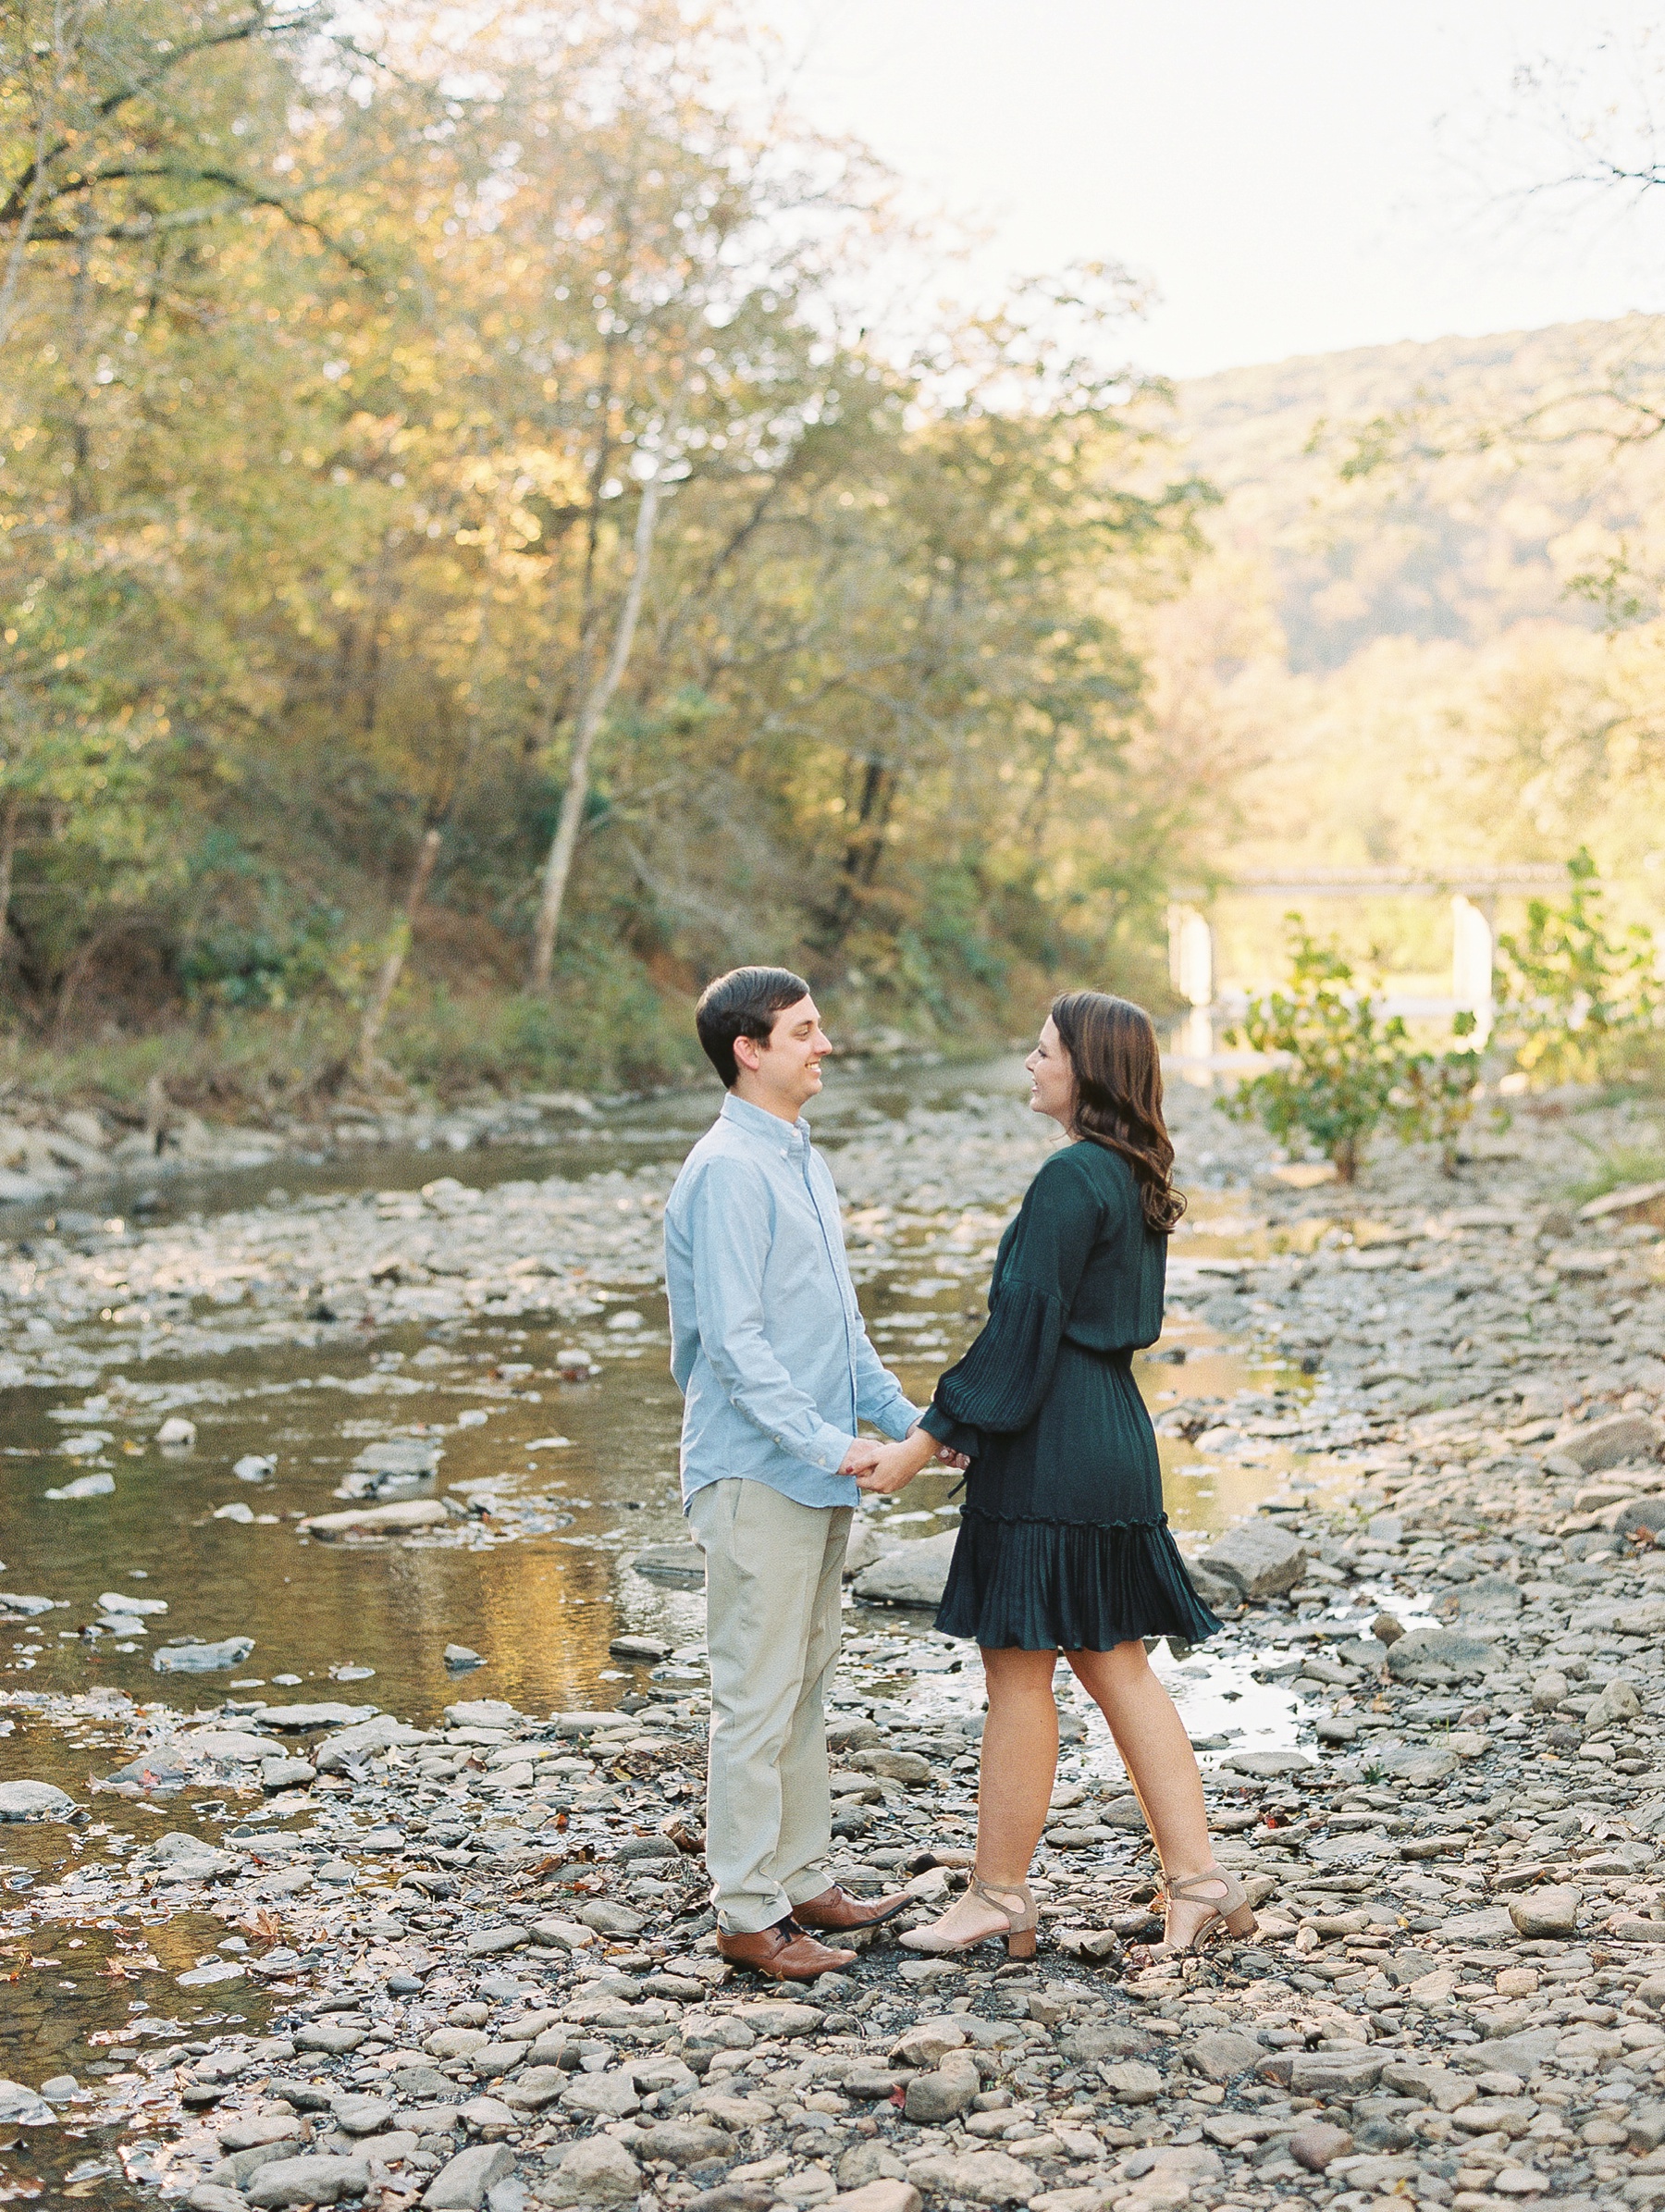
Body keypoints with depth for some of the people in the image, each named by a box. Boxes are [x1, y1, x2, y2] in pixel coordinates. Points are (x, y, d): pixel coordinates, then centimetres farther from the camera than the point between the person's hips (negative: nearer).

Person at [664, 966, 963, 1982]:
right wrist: (829, 1443, -22)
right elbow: (734, 1342, -20)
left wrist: (906, 1420, 11)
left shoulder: (808, 1164, 15)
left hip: (819, 1476, 9)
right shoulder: (729, 1172, -15)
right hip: (759, 1477, -9)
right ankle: (750, 1913, 5)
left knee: (806, 1688, 16)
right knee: (758, 1699, -3)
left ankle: (802, 1879, 26)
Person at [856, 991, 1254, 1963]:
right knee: (1115, 1664, 13)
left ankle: (1000, 1898, 12)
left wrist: (925, 1441, -14)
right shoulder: (1135, 1175, 12)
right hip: (1115, 1438, 10)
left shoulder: (1072, 1178, -17)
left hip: (1050, 1447, -10)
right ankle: (1200, 1881, 13)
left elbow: (1023, 1328, -19)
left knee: (1019, 1671, 2)